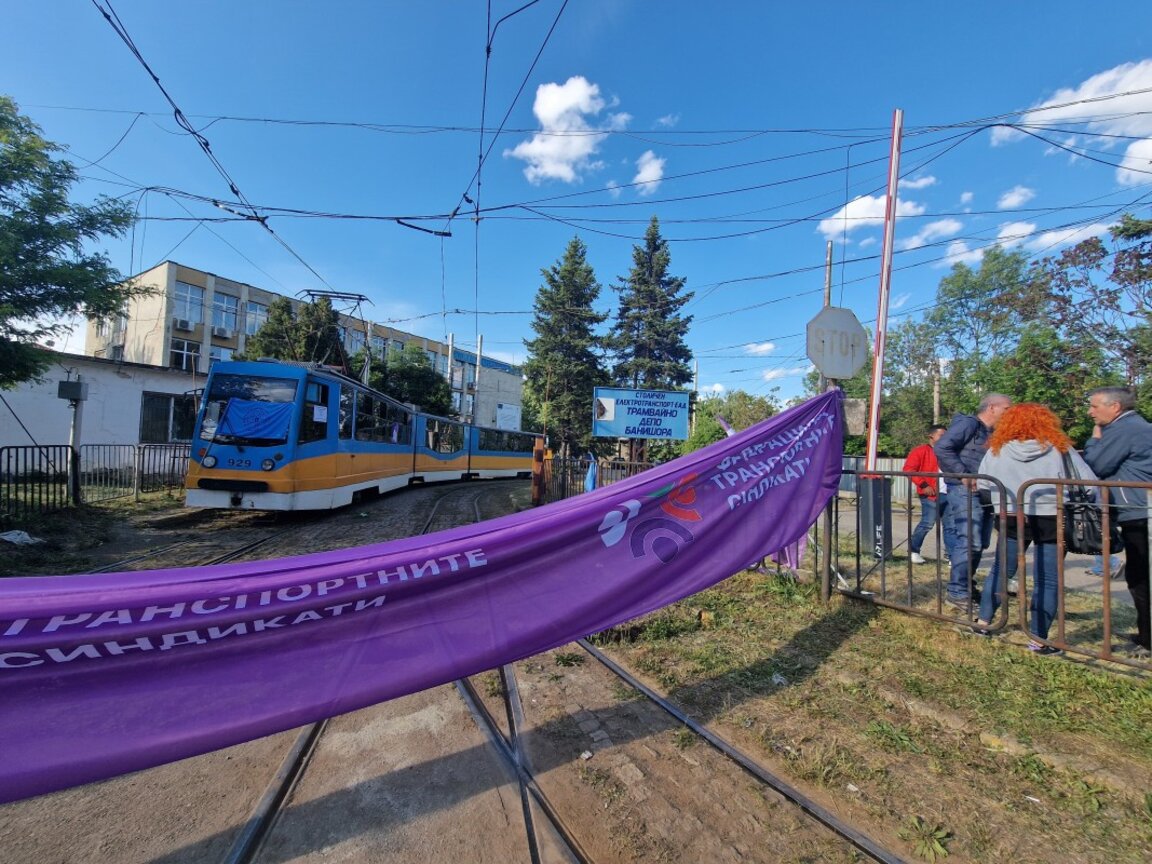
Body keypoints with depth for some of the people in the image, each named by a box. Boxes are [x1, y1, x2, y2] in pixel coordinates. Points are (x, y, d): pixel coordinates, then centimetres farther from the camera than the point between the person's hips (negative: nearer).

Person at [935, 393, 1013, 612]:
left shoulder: (994, 433, 19)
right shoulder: (968, 423, -7)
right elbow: (942, 447, -19)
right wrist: (963, 476, -19)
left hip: (984, 491, 9)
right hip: (965, 490, -9)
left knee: (979, 543, 13)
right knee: (969, 541, -13)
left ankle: (966, 585, 25)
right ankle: (957, 592, -6)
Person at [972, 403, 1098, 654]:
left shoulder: (997, 450, -1)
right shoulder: (1060, 448, -3)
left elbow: (981, 486, 3)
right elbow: (1088, 481, -2)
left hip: (1010, 518, 1)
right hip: (1050, 520, -1)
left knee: (1001, 569, 16)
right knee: (1047, 580, 7)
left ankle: (983, 622, 22)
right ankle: (1038, 639, 10)